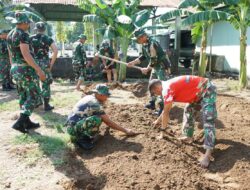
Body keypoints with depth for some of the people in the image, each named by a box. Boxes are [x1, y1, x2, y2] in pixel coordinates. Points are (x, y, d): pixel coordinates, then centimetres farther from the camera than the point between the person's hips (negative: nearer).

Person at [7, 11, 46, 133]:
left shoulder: (9, 35, 12)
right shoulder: (23, 35, -16)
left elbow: (11, 55, 17)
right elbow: (26, 54, -25)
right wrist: (38, 69, -27)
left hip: (15, 69, 9)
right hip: (26, 69, -9)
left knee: (23, 96, 15)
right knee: (34, 96, -2)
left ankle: (27, 122, 22)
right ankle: (20, 122, -9)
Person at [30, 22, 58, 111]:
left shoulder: (31, 38, 6)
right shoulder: (48, 39, -1)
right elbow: (55, 50, -14)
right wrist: (51, 63, -8)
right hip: (44, 64, -3)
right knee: (45, 84, 3)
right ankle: (46, 105, 4)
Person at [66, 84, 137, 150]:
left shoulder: (89, 97, 10)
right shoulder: (95, 104, -17)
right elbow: (109, 122, -14)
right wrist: (126, 131, -6)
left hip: (71, 126, 10)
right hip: (73, 128, -10)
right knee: (97, 119, -26)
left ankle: (76, 137, 14)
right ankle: (83, 140, -8)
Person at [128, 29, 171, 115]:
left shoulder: (152, 44, -27)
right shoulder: (145, 44, 3)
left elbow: (154, 60, -26)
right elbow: (143, 56, 16)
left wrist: (147, 69, -12)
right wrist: (133, 62, 9)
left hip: (162, 67, -11)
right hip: (156, 67, 11)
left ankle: (162, 107, -9)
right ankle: (152, 103, 30)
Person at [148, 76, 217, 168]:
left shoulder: (167, 89, -17)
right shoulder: (169, 86, 14)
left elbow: (166, 113, -12)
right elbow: (166, 109, 29)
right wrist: (157, 121, 37)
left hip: (207, 90, -11)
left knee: (208, 121, -17)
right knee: (188, 111, 23)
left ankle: (208, 154, -23)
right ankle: (188, 136, 30)